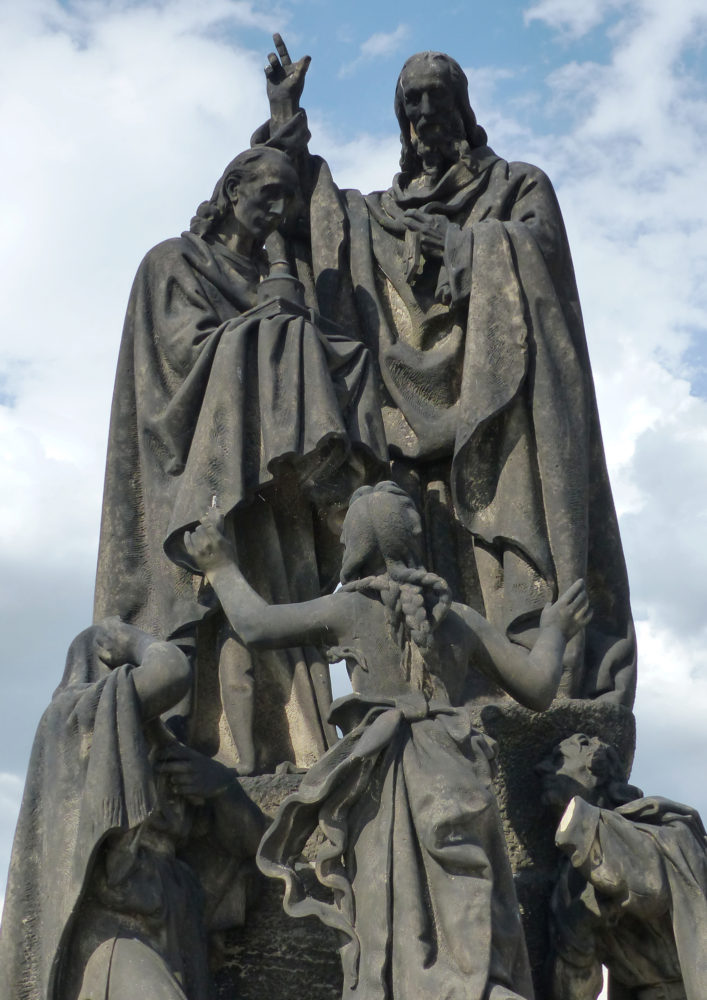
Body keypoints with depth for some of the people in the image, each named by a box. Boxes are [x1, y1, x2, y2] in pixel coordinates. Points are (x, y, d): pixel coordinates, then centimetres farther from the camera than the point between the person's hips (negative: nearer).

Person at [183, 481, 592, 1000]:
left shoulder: (350, 609, 3)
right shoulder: (463, 619, 12)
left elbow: (255, 624, 10)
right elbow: (538, 688, 15)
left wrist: (222, 568, 27)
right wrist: (555, 633, 35)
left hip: (382, 789, -2)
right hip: (452, 784, 3)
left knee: (386, 947, 3)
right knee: (469, 946, 3)